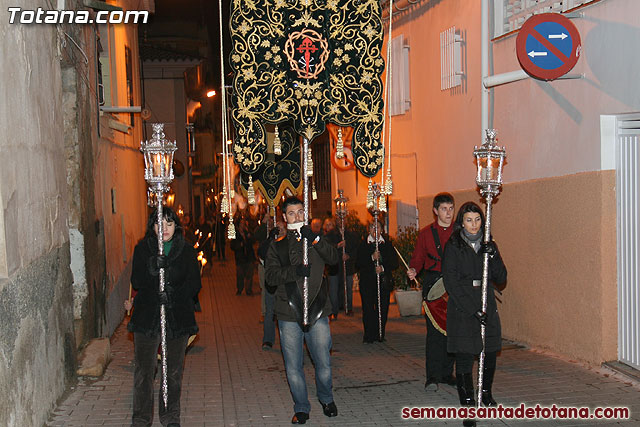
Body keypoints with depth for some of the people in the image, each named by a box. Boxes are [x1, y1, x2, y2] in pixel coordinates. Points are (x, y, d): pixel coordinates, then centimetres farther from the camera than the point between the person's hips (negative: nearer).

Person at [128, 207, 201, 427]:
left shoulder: (186, 250, 5)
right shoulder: (143, 249, 4)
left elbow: (194, 283, 1)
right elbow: (136, 281, -4)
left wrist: (174, 295, -16)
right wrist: (152, 269, -23)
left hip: (178, 317, 1)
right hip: (147, 316, 0)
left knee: (174, 371, 7)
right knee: (143, 371, 0)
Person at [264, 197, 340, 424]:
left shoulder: (317, 242, 13)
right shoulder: (277, 247, 10)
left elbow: (333, 258, -7)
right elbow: (271, 275, -4)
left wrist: (314, 239, -20)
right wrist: (295, 271, -20)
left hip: (317, 311, 0)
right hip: (289, 314, 0)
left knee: (324, 363, 3)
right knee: (293, 367, 3)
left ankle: (326, 398, 29)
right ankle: (301, 407, 21)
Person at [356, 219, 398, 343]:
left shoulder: (388, 244, 9)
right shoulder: (363, 244, 6)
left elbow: (394, 263, 7)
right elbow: (358, 264, -2)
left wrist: (383, 268, -10)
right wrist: (372, 258, -15)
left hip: (384, 281, 1)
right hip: (367, 281, -1)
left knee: (383, 308, -1)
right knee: (368, 309, -4)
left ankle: (380, 334, 11)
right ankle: (369, 336, 5)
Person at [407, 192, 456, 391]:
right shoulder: (426, 233, 6)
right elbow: (418, 258, 10)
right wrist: (413, 270, -11)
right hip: (432, 284, -2)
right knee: (434, 330, -7)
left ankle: (447, 373, 18)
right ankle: (432, 376, -1)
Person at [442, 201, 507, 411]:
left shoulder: (489, 245, 11)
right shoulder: (453, 246, -3)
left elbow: (501, 279, 8)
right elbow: (451, 283, -9)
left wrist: (492, 257, -10)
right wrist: (474, 309, -14)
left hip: (487, 306, 4)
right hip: (461, 308, -4)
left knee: (490, 353, 5)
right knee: (465, 356, -3)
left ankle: (486, 393, 26)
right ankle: (467, 400, 10)